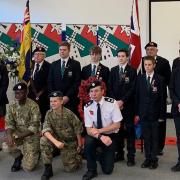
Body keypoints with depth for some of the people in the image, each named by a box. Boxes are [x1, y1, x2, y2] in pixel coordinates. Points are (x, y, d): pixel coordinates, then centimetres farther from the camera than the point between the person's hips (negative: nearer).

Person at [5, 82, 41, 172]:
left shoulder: (33, 106, -16)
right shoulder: (12, 106, -2)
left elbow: (34, 127, -20)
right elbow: (9, 123, -9)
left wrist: (20, 136, -31)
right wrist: (9, 136, -30)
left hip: (31, 137, -4)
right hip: (17, 134, 4)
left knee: (28, 167, -10)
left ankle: (35, 153, 23)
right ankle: (18, 157, 6)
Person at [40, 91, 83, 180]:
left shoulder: (69, 114, -20)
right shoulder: (49, 114, -13)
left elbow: (78, 130, -10)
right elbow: (45, 130, -24)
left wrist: (79, 145, -2)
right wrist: (55, 142, -40)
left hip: (70, 142, -2)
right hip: (57, 139, 2)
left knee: (70, 168, -2)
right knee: (44, 140, -29)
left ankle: (77, 156, 33)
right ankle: (48, 169, -16)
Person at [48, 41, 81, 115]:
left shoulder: (75, 64, 2)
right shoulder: (54, 65, 13)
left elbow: (77, 82, -4)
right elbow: (49, 82, 11)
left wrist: (67, 96, -11)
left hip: (70, 100, -3)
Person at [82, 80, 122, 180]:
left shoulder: (111, 103, -17)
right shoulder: (87, 107, -12)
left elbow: (116, 125, -16)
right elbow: (89, 130, -14)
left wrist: (99, 131, -24)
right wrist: (101, 137, -33)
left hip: (110, 136, -1)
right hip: (96, 135, 1)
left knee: (107, 170, -4)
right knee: (88, 142, -34)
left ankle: (103, 157, 33)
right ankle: (91, 170, -11)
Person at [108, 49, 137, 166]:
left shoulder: (132, 71, -1)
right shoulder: (113, 70, 12)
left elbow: (132, 89, -7)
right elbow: (110, 88, 9)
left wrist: (122, 101, -12)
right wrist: (115, 101, -3)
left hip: (128, 105, -3)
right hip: (115, 104, 3)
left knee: (129, 130, -1)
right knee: (117, 129, 5)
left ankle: (131, 156, 4)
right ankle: (119, 153, 16)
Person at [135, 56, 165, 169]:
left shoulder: (160, 79, -2)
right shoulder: (140, 78, 5)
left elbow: (162, 98, -3)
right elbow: (137, 96, 5)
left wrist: (161, 114, -6)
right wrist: (137, 113, 1)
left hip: (155, 113, -2)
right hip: (143, 113, 2)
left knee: (155, 137, 5)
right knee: (146, 137, 8)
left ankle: (154, 159, 15)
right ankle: (147, 158, 18)